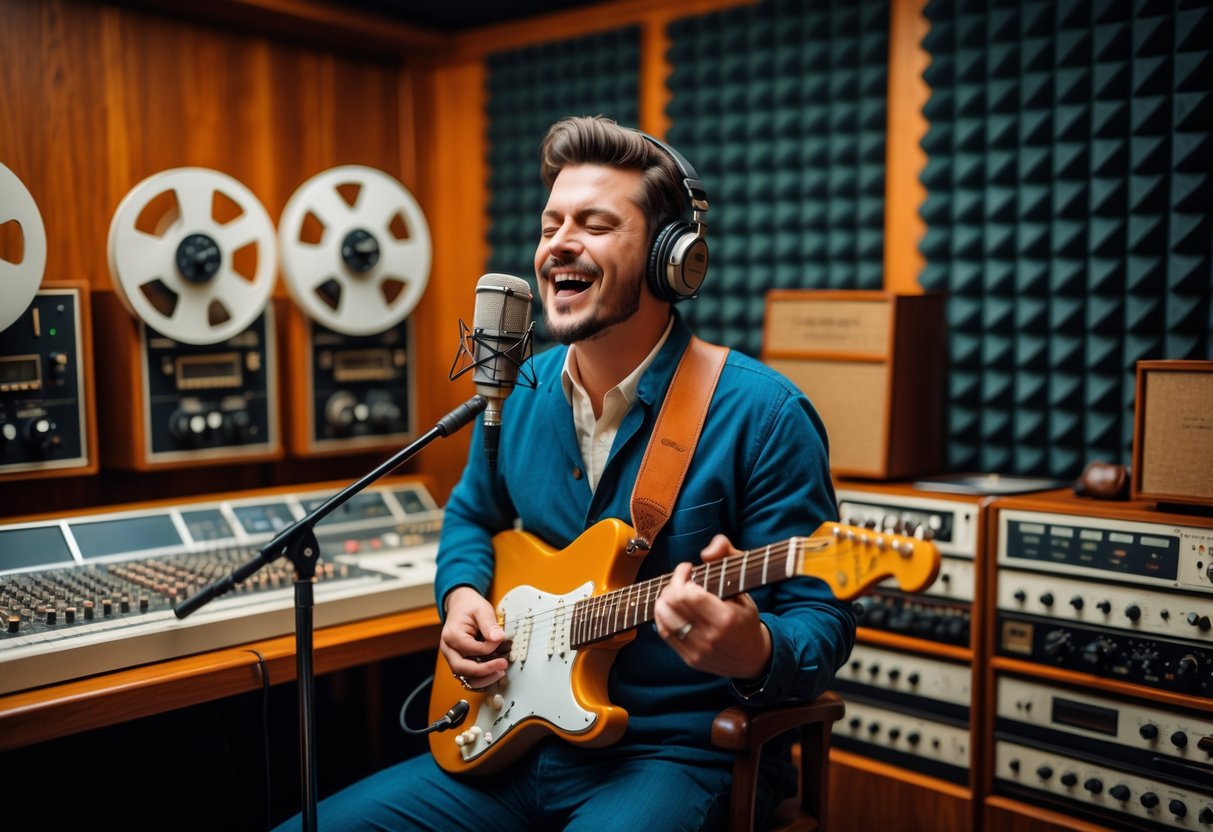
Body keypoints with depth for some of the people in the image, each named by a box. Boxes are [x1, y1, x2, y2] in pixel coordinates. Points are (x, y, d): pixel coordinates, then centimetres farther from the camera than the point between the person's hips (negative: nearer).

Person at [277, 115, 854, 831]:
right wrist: (462, 594, 3)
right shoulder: (520, 393, 4)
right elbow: (474, 513, 23)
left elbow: (823, 620, -12)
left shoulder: (762, 414, -14)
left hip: (682, 754, -5)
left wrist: (755, 655, -34)